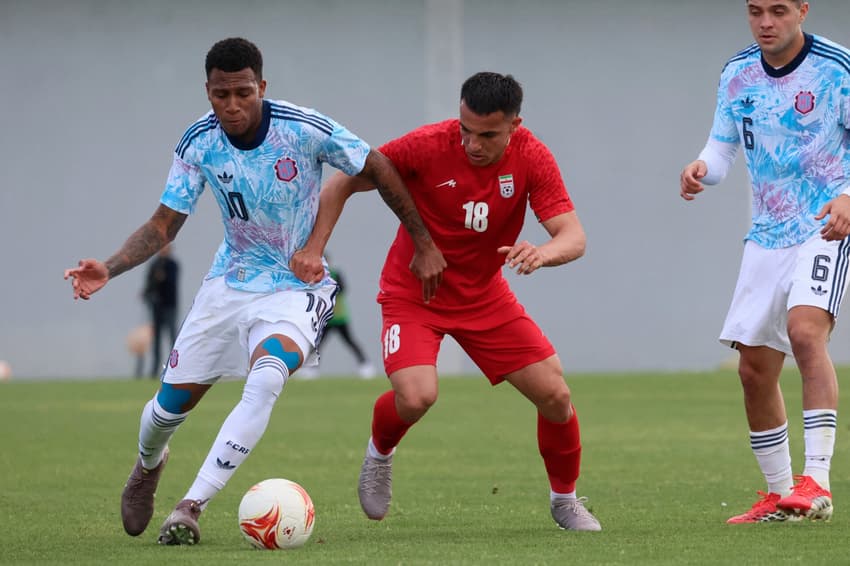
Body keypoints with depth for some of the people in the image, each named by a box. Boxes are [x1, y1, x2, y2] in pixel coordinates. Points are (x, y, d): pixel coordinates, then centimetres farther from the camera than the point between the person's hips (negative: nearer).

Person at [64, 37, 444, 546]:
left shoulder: (305, 129, -21)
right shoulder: (199, 143, -11)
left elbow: (378, 169, -7)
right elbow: (163, 227, -3)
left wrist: (424, 243, -3)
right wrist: (109, 270, -20)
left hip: (299, 288, -4)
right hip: (230, 282, 4)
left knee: (266, 378, -32)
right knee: (170, 404, 6)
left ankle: (190, 508, -27)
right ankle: (148, 465, 45)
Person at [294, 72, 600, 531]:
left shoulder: (531, 158, -16)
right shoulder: (428, 146, -23)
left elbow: (573, 237, -22)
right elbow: (343, 184, -12)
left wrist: (543, 253, -45)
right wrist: (313, 250, -22)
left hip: (483, 294, 3)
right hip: (413, 292, -3)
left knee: (555, 395, -5)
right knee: (416, 397, -27)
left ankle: (565, 499, 22)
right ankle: (380, 452, 10)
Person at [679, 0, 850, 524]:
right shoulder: (738, 73, 6)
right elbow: (721, 148, 11)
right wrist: (702, 169, -14)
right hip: (767, 238, 6)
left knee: (805, 329, -29)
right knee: (755, 368, 4)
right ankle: (779, 495, 20)